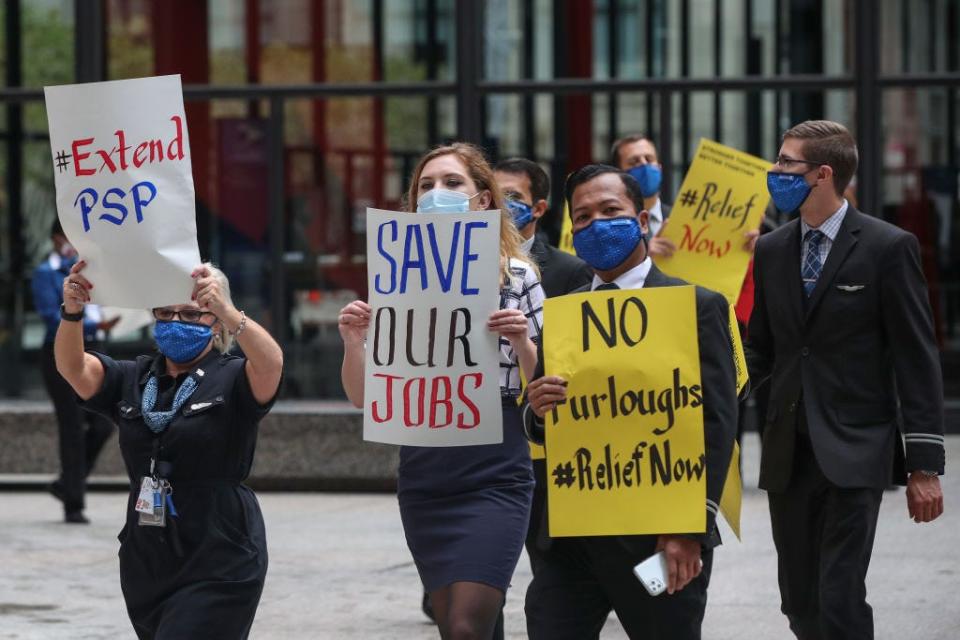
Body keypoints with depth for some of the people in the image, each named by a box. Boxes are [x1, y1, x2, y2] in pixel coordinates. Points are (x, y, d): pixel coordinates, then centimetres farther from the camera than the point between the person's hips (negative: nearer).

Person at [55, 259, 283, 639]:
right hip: (146, 562, 6)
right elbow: (72, 367, -6)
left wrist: (227, 310, -42)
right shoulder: (132, 380, 10)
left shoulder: (232, 380, -4)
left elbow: (271, 363, -26)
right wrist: (72, 312, -26)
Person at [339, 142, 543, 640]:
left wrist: (522, 343, -19)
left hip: (494, 477, -4)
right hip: (423, 480, 4)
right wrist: (352, 342, -11)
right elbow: (362, 397, 8)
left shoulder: (516, 277, 0)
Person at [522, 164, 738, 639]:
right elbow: (538, 429, 16)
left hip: (658, 535, -4)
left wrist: (691, 529, -16)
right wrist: (538, 411, -10)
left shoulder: (697, 307, -2)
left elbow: (717, 423, -8)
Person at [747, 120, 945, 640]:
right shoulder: (771, 251, 10)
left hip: (854, 454, -6)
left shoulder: (888, 248, -6)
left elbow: (917, 360, -6)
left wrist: (925, 465, -9)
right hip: (789, 455, 6)